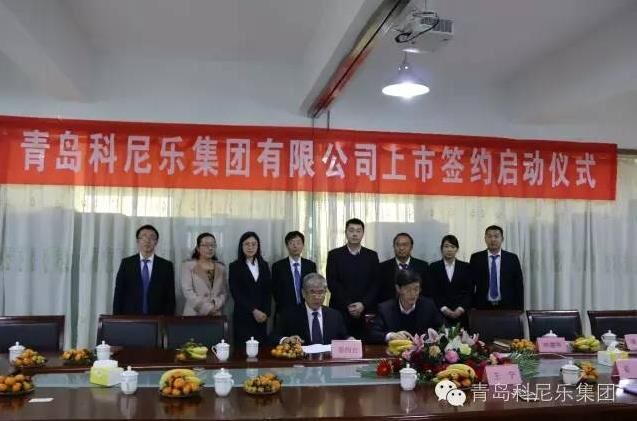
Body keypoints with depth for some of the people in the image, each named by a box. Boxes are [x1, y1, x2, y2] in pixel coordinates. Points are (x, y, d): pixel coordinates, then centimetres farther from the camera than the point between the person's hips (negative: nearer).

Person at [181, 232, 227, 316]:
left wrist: (216, 306, -10)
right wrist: (208, 308, -12)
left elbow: (224, 292, 9)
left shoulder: (221, 268, 13)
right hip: (194, 314, -3)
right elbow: (187, 291, -7)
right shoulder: (188, 265, 3)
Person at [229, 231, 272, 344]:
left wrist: (266, 312, -4)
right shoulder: (235, 266, 1)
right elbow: (235, 293, -6)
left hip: (262, 316, 3)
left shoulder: (264, 265, 12)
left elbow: (268, 290, 9)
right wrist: (253, 311, -12)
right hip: (243, 316, -3)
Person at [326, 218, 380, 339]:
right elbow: (332, 283, -1)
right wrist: (348, 305, -10)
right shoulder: (334, 255, 6)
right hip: (340, 311, -1)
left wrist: (363, 304, -9)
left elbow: (375, 284, 5)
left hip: (365, 311, 1)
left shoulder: (372, 256, 10)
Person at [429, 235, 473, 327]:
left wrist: (460, 309, -9)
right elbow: (433, 292, 1)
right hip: (440, 314, -1)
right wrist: (444, 309, -10)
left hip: (461, 314, 1)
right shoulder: (434, 267, 6)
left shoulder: (466, 267, 9)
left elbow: (469, 292, 3)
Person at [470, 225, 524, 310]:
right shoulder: (476, 258, 3)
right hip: (482, 307, 0)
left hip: (506, 307, 0)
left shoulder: (512, 258, 4)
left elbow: (519, 286, 5)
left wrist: (519, 310, -2)